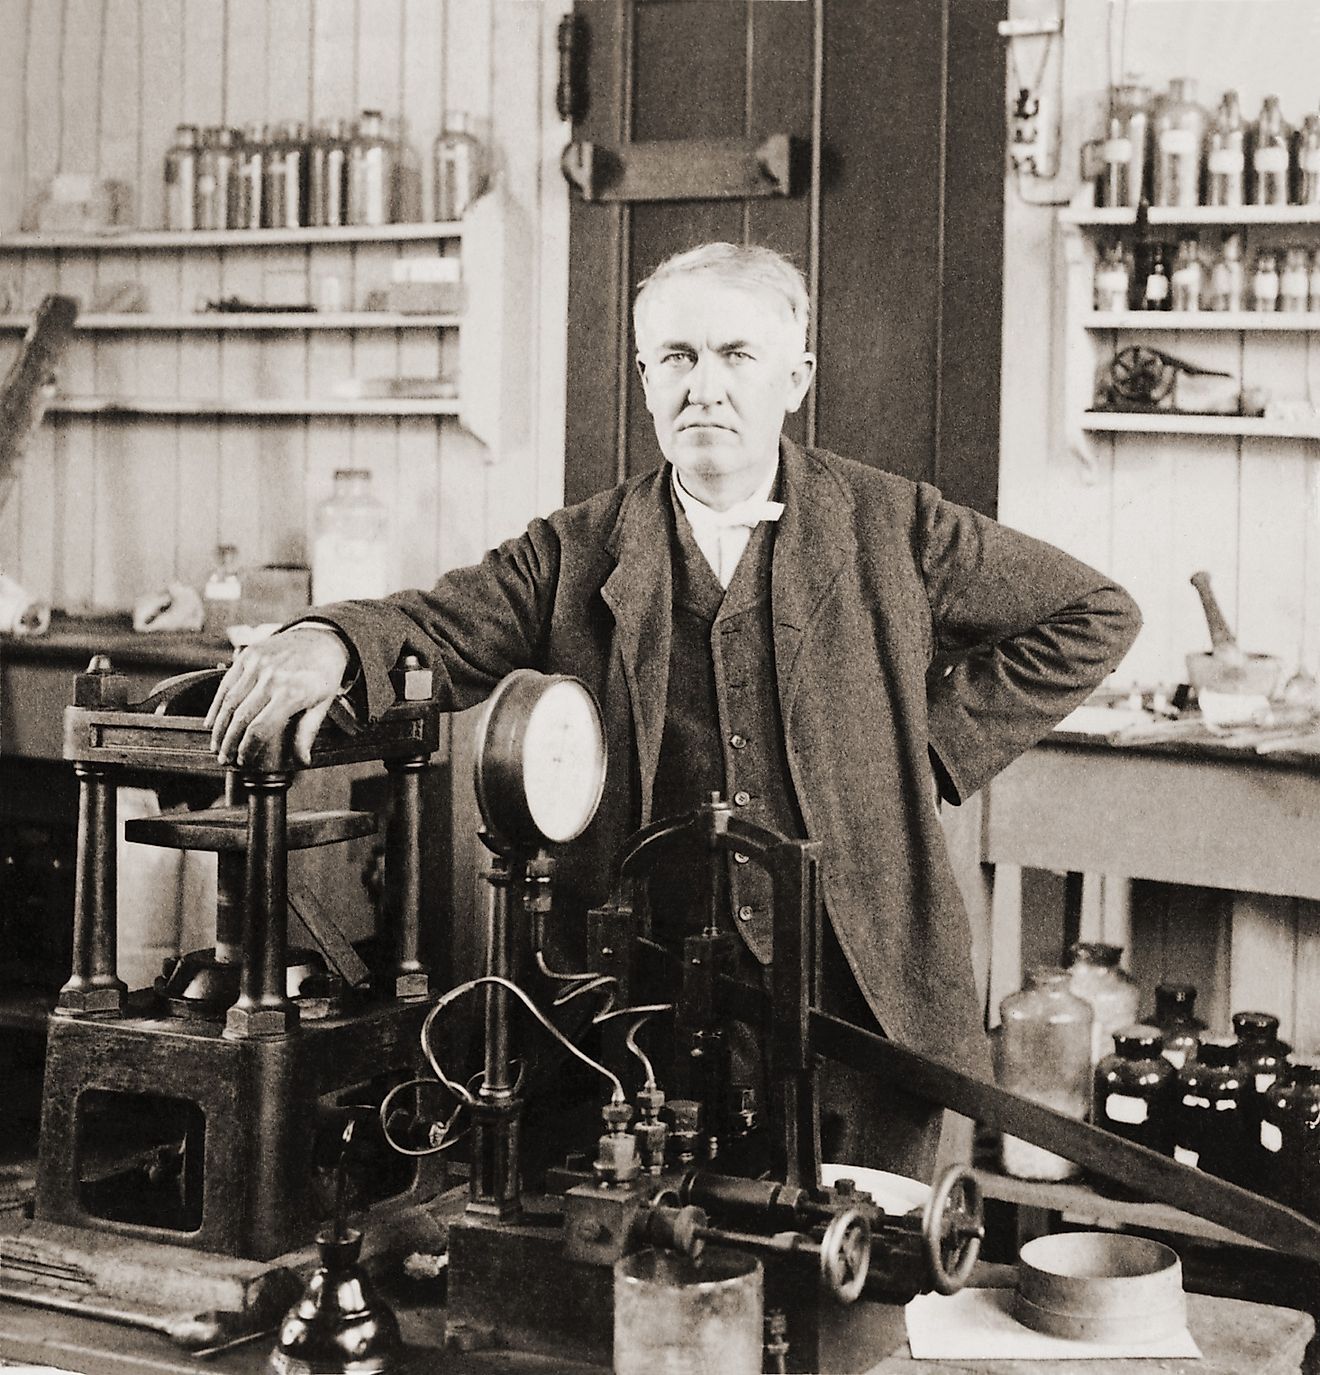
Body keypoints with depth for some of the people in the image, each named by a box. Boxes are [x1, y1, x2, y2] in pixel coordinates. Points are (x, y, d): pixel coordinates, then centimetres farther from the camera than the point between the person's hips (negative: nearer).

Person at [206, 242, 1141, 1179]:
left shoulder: (891, 528, 3)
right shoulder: (578, 554, 5)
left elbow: (1097, 615, 9)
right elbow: (437, 630, -4)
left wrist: (937, 746, 2)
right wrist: (329, 644, -28)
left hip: (864, 1002, 0)